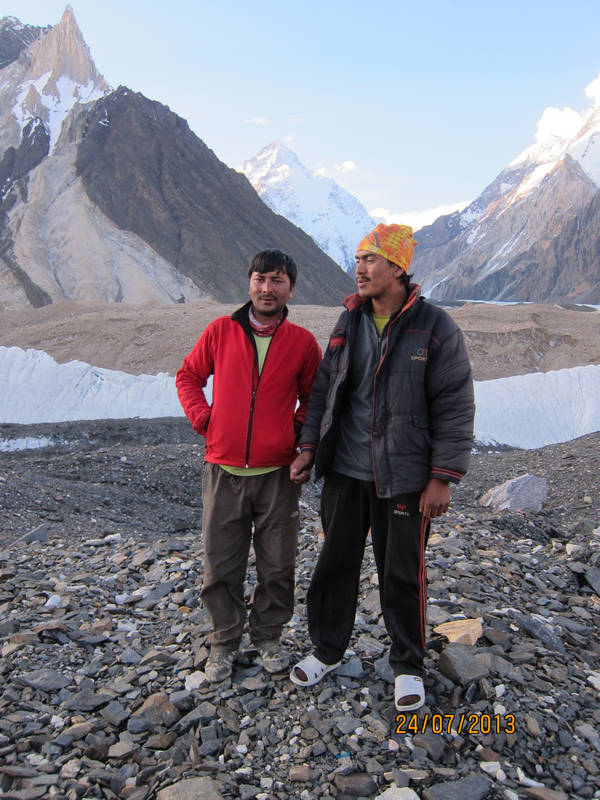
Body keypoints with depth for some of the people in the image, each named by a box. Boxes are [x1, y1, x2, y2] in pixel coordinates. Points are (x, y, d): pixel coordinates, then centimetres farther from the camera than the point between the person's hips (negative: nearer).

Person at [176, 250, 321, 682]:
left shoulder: (302, 341, 0)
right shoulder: (221, 331, 0)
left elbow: (314, 397, 13)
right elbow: (188, 376, 12)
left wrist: (298, 429, -1)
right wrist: (203, 418, -1)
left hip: (278, 473, 0)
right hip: (225, 470, 0)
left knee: (278, 567, 11)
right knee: (221, 566, 9)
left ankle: (268, 636, 33)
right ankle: (225, 642, 29)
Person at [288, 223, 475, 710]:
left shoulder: (435, 327, -10)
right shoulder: (348, 322, 6)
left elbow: (455, 408, -10)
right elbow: (325, 389, 12)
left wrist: (442, 478, -12)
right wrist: (309, 446, 3)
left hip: (404, 477, -4)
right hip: (344, 472, 5)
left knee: (403, 576, 9)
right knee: (335, 563, 15)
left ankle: (408, 666, 31)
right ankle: (328, 650, 36)